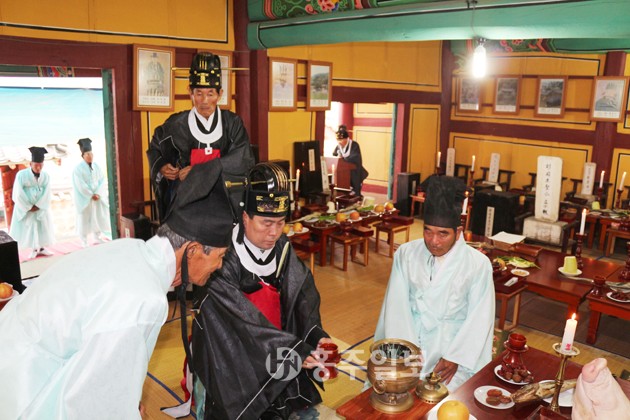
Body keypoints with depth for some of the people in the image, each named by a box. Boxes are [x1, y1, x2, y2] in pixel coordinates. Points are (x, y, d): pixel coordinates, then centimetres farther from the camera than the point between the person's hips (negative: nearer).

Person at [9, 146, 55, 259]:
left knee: (43, 226, 6)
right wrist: (29, 207, -14)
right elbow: (18, 194, -14)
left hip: (41, 207, 2)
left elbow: (47, 193, -8)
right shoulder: (21, 175, -14)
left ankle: (41, 248, 19)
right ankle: (34, 249, 11)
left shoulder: (46, 176, -6)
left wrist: (38, 206, -15)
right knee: (28, 228, 2)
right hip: (25, 207, -2)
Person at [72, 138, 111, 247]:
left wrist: (98, 194, -11)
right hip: (84, 198, -5)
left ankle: (97, 237, 23)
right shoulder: (78, 169, -9)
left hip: (97, 197, 5)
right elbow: (81, 185, -13)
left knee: (98, 216, 9)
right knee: (84, 218, 0)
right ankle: (84, 241, 8)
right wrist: (91, 195, -14)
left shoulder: (96, 166, 5)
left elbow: (102, 180, 1)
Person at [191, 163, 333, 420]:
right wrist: (293, 348, -31)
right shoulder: (224, 258, -21)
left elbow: (303, 297, -8)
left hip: (278, 360, 6)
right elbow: (242, 322, -27)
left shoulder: (283, 249, -2)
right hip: (231, 358, -5)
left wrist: (317, 336, -25)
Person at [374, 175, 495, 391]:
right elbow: (397, 306, -4)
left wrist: (455, 358, -14)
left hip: (453, 345, -1)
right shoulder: (406, 254, 0)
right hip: (409, 338, 2)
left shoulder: (478, 264, -5)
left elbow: (479, 319, -5)